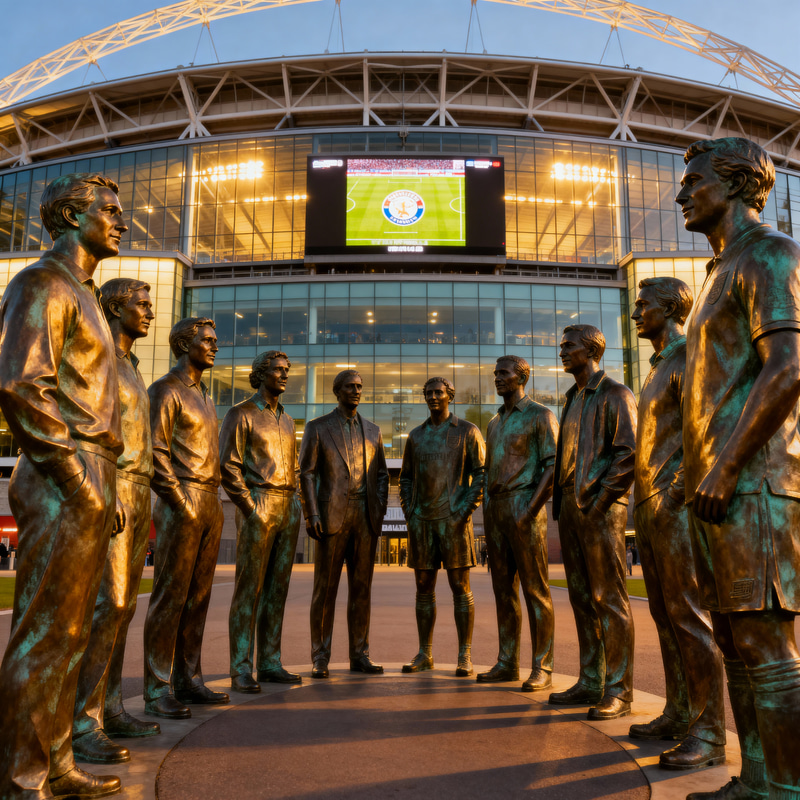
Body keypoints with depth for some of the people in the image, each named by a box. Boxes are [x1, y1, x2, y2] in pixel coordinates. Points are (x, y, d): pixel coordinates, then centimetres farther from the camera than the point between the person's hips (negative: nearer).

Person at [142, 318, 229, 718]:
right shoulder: (165, 390, -4)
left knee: (198, 596, 9)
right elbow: (154, 452, -13)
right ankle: (157, 691, 1)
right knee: (170, 596, -6)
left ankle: (188, 679, 17)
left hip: (210, 504, 8)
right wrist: (181, 505, -15)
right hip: (181, 505, -8)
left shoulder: (204, 395, 22)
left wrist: (213, 501, 13)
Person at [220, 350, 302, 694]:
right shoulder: (240, 414, -2)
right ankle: (241, 671, -1)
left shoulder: (287, 420, 20)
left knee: (277, 588, 7)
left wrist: (294, 506, 11)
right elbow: (228, 466, -10)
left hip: (288, 509, 7)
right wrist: (250, 510, -15)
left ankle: (269, 664, 13)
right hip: (257, 507, -7)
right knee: (249, 590, -6)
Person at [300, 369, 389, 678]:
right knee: (325, 588, 0)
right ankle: (320, 659, 7)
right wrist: (311, 514, -11)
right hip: (332, 516, -4)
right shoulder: (317, 427, 3)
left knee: (361, 587, 6)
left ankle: (360, 655, 14)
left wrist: (380, 511, 4)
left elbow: (382, 474, 16)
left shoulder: (372, 430, 15)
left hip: (366, 518, 4)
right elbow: (306, 473, -2)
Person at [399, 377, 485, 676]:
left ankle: (465, 656, 5)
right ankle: (424, 654, 16)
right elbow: (405, 478, 18)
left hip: (454, 519, -4)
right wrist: (408, 513, 4)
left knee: (460, 587, -2)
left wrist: (466, 511, -13)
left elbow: (483, 474, -3)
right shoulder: (415, 435, 14)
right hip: (421, 520, 4)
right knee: (424, 587, 7)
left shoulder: (467, 431, 2)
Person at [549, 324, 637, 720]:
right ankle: (590, 682, 19)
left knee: (609, 598, -4)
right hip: (570, 508, 8)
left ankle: (618, 691, 3)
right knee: (582, 598, 10)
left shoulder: (615, 394, -3)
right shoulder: (573, 398, 21)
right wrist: (560, 498, 11)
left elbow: (628, 452, -12)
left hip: (600, 508, -8)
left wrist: (599, 498, -16)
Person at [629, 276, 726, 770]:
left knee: (690, 616, -8)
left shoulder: (690, 355, -6)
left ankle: (709, 734, -2)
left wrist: (676, 489, -21)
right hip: (648, 507, 10)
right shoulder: (659, 367, 22)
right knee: (666, 616, 11)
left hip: (676, 506, -9)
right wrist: (643, 500, 17)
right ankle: (679, 715, 19)